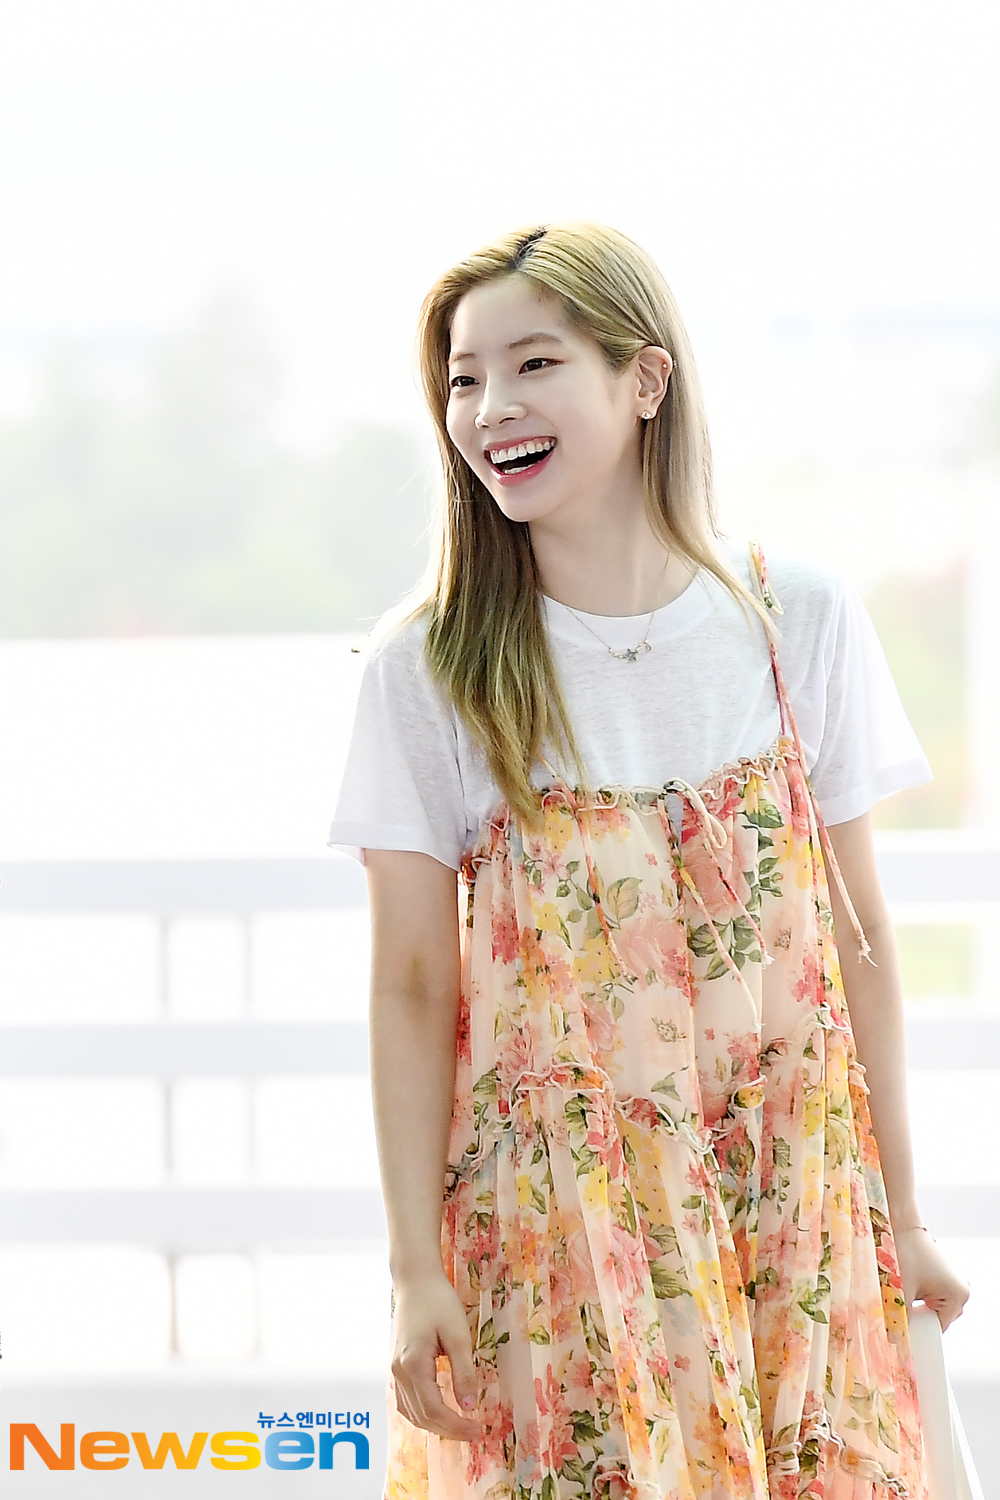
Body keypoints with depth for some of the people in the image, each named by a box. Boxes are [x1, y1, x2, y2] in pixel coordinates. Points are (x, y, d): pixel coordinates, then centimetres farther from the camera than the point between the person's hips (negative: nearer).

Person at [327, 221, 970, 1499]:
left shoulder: (799, 619, -1)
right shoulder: (429, 666, -5)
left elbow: (859, 940, 4)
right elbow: (413, 988, -4)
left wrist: (898, 1211, 6)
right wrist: (415, 1268, -7)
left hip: (789, 1210, 2)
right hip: (550, 1223, -1)